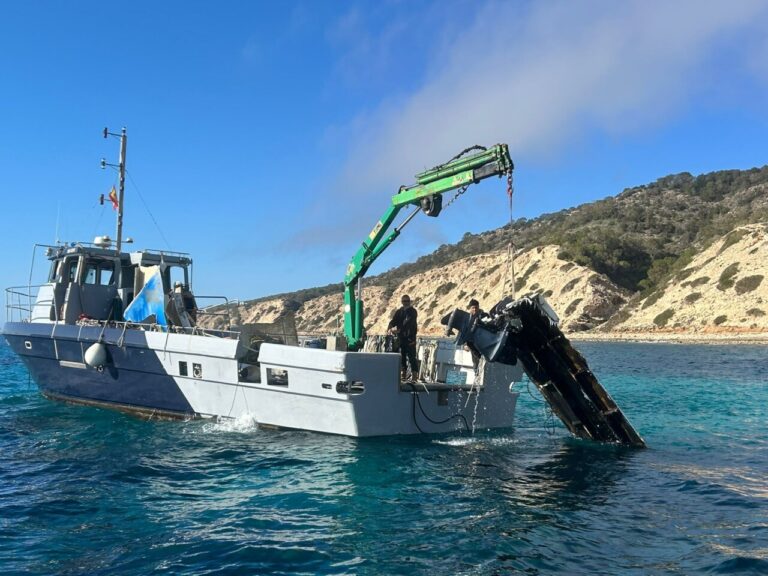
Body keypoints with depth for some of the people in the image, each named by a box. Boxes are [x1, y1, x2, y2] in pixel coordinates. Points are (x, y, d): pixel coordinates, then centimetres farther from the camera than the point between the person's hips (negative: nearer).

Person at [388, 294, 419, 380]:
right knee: (402, 357, 9)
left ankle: (414, 375, -9)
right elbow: (393, 321, 3)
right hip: (401, 337, 5)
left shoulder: (412, 311, -4)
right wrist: (390, 329, -19)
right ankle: (403, 374, 17)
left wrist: (399, 329, -31)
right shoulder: (399, 311, 13)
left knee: (411, 357, -8)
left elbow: (408, 322, -19)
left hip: (410, 338, -5)